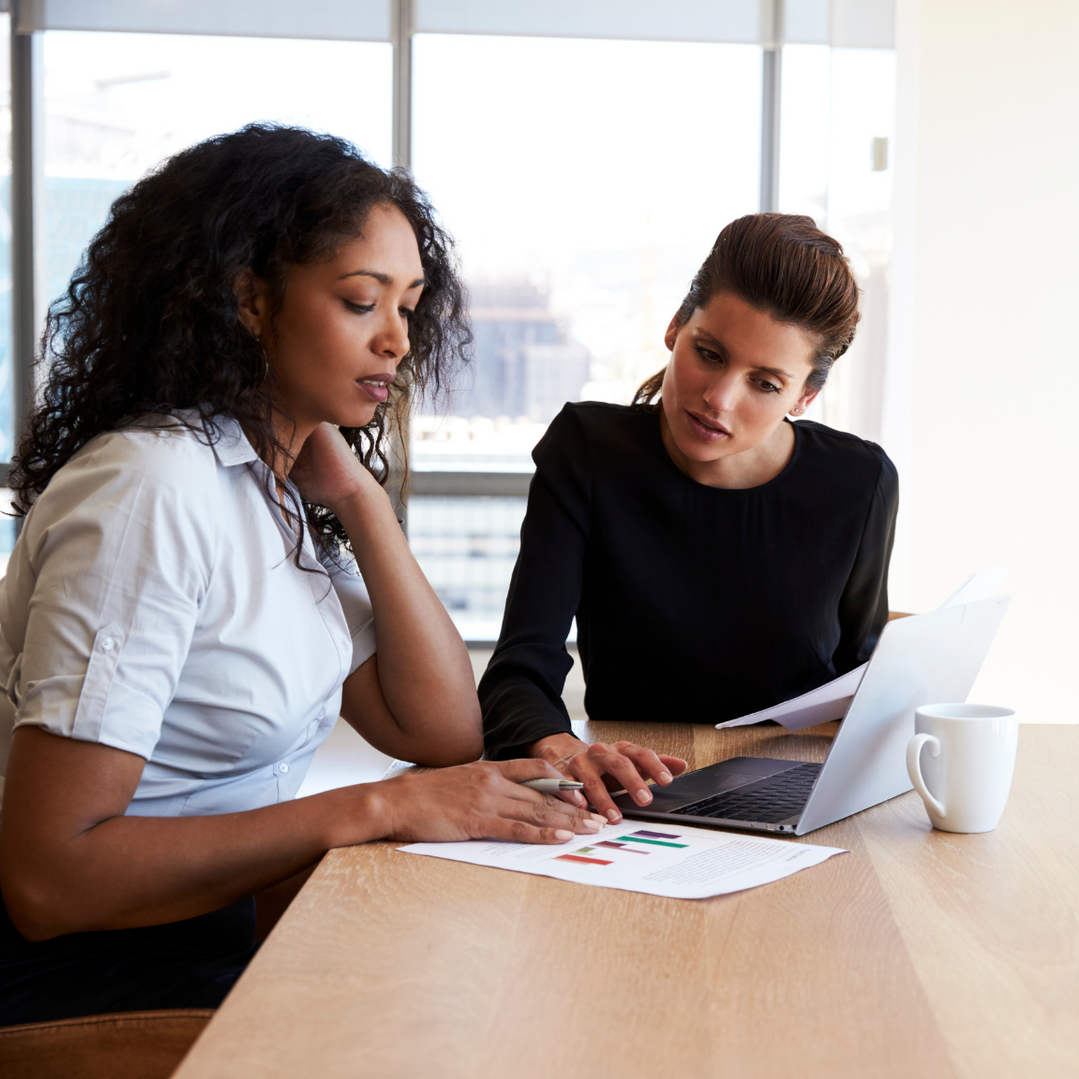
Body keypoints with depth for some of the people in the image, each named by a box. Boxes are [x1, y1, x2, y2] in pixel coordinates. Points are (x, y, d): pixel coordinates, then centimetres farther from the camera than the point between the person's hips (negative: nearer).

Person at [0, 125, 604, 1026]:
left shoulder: (286, 488, 8)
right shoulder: (155, 491, -19)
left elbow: (443, 732, 3)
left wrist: (360, 500, -3)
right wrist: (374, 809, -25)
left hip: (233, 933, 8)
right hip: (90, 980, -8)